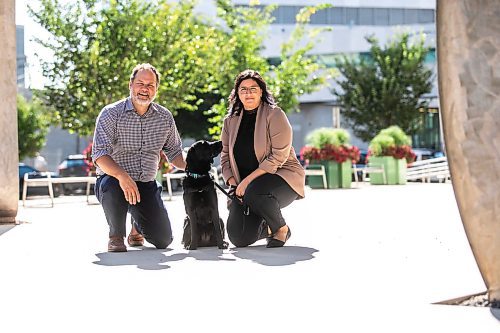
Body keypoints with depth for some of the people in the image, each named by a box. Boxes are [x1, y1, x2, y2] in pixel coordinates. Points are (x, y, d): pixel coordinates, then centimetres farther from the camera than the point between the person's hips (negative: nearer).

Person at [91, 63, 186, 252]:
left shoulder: (165, 117, 4)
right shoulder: (110, 114, -10)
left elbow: (174, 152, 15)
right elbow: (99, 154, -21)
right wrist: (123, 176, -39)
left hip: (147, 185, 4)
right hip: (113, 178, -3)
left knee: (163, 240, -6)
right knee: (112, 187, -40)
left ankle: (138, 226, 32)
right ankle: (116, 236, -10)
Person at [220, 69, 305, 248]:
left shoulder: (274, 115, -10)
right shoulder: (230, 121, 7)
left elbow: (279, 156, -18)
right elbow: (225, 157, 10)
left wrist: (248, 181, -21)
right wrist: (233, 184, -8)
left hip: (282, 176, -5)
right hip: (244, 187, 5)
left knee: (254, 193, -39)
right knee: (239, 238, -11)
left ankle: (281, 229, -8)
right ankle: (266, 228, 26)